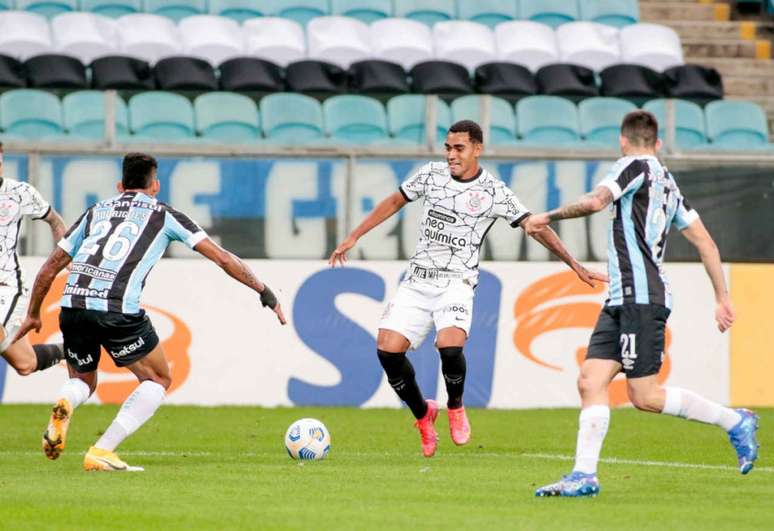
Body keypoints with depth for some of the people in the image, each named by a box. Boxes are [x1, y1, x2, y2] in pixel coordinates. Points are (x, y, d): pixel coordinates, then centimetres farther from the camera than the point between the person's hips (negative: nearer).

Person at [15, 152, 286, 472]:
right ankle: (101, 452, 2)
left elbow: (49, 268, 29)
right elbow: (222, 257, 15)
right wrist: (264, 293, 23)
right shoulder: (164, 215, 17)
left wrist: (33, 315, 41)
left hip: (72, 305, 4)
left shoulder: (96, 212, 27)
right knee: (158, 381, 16)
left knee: (83, 382, 28)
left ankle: (64, 405, -10)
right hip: (118, 310, -4)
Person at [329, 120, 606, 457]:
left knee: (450, 347, -29)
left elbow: (535, 227, -3)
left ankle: (456, 407, 3)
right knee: (387, 348, -13)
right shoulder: (431, 174, 5)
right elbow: (394, 202, 18)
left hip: (456, 282, -4)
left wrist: (575, 266, -8)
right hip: (417, 280, 4)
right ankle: (423, 414, 12)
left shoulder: (494, 192, -4)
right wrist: (353, 237, 18)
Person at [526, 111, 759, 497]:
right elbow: (704, 241, 18)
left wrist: (548, 217, -8)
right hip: (621, 303, 9)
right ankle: (584, 476, -6)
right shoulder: (667, 182, 19)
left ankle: (734, 422, 3)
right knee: (591, 381, 0)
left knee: (644, 396, -7)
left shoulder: (636, 166, -5)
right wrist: (722, 298, 20)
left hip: (641, 298, -9)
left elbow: (595, 201, -21)